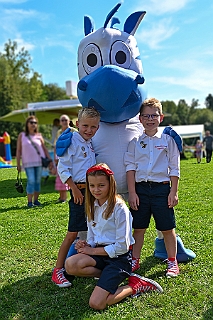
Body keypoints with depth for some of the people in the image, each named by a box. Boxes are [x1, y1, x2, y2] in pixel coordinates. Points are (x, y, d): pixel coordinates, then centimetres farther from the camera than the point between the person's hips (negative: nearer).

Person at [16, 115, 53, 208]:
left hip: (39, 162, 2)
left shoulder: (39, 136, 9)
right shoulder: (22, 135, 6)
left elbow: (45, 149, 13)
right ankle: (29, 201, -3)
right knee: (31, 181, -12)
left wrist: (50, 160, 6)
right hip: (28, 163, -2)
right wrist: (18, 164, 0)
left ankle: (36, 200, 15)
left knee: (38, 181, 4)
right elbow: (18, 151, 5)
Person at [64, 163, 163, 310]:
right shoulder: (92, 206, 7)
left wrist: (93, 250, -10)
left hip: (119, 257, -7)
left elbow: (122, 246, -16)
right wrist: (86, 245, -9)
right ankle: (112, 277, -3)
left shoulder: (119, 208, -15)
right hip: (100, 253, 7)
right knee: (70, 264, -24)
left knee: (96, 303, -19)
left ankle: (135, 286, 4)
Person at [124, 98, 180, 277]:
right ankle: (135, 261, 25)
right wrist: (132, 192, -4)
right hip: (140, 188, 2)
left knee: (167, 228, 7)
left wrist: (173, 192, -2)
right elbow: (130, 167, 3)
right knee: (138, 227, 9)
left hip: (161, 188, -1)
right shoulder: (135, 142, 6)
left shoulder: (167, 140, 3)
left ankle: (172, 262, 24)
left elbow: (174, 168, 3)